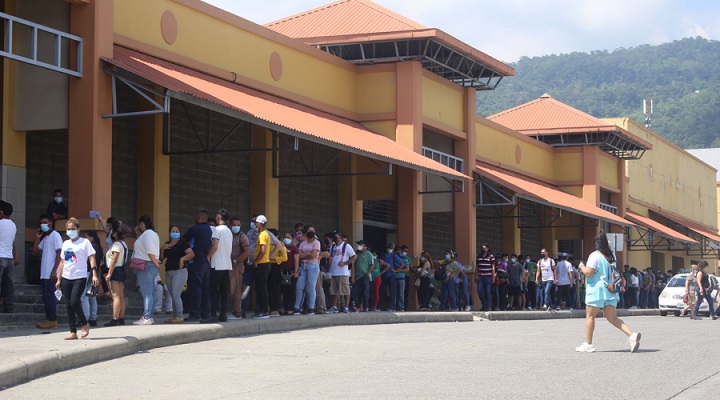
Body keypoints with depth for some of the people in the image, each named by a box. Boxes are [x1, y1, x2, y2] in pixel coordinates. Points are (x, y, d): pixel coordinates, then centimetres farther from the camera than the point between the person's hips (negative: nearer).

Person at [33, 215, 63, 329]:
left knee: (49, 296, -9)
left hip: (51, 273, -8)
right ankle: (49, 319, 10)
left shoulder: (55, 235, -5)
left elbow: (59, 253, -12)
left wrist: (54, 270, -19)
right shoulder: (45, 238, 21)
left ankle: (52, 321, -7)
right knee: (46, 297, 8)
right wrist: (37, 239, 7)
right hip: (44, 273, 8)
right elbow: (34, 252, 19)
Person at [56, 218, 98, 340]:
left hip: (80, 277, -6)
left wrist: (94, 275, -17)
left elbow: (91, 258, -7)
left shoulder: (84, 242, -1)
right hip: (66, 278, 6)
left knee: (74, 302, -17)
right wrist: (59, 279, 16)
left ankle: (84, 324, 6)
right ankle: (73, 332, 7)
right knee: (69, 305, 3)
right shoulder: (65, 243, 15)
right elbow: (62, 262, 19)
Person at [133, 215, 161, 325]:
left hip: (146, 266, -11)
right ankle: (149, 317, 14)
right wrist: (138, 234, 16)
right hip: (151, 266, 11)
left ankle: (146, 318, -13)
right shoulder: (153, 233, 21)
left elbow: (150, 250, -21)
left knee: (147, 294, -11)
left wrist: (154, 261, -12)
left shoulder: (147, 233, -11)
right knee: (150, 293, 11)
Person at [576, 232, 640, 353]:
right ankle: (631, 335, -12)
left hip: (596, 290, -7)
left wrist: (582, 267, -1)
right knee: (612, 318, 6)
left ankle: (588, 344, 7)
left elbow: (588, 272, -17)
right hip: (610, 290, 7)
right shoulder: (610, 255, 14)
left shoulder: (595, 255, -11)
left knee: (590, 316, 4)